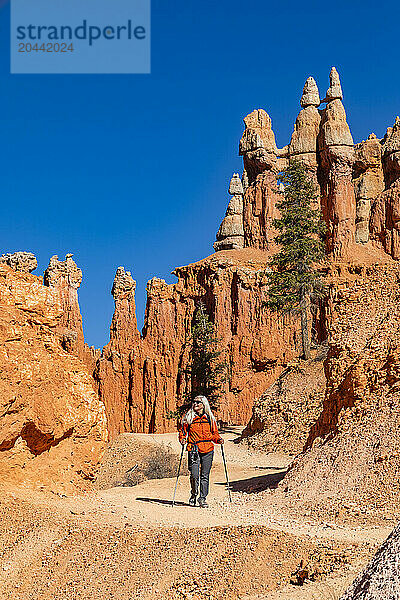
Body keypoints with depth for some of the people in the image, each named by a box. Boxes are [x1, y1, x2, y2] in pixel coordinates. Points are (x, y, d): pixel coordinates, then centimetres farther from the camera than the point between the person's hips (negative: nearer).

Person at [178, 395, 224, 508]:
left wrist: (218, 439, -3)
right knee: (194, 475, -9)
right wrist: (182, 439, -6)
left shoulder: (209, 418, 10)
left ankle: (202, 498, 13)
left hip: (207, 450, 1)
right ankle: (194, 494, 16)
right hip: (193, 450, -1)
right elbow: (182, 430, 13)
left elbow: (214, 433, 16)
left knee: (205, 476, 2)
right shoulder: (188, 417, 8)